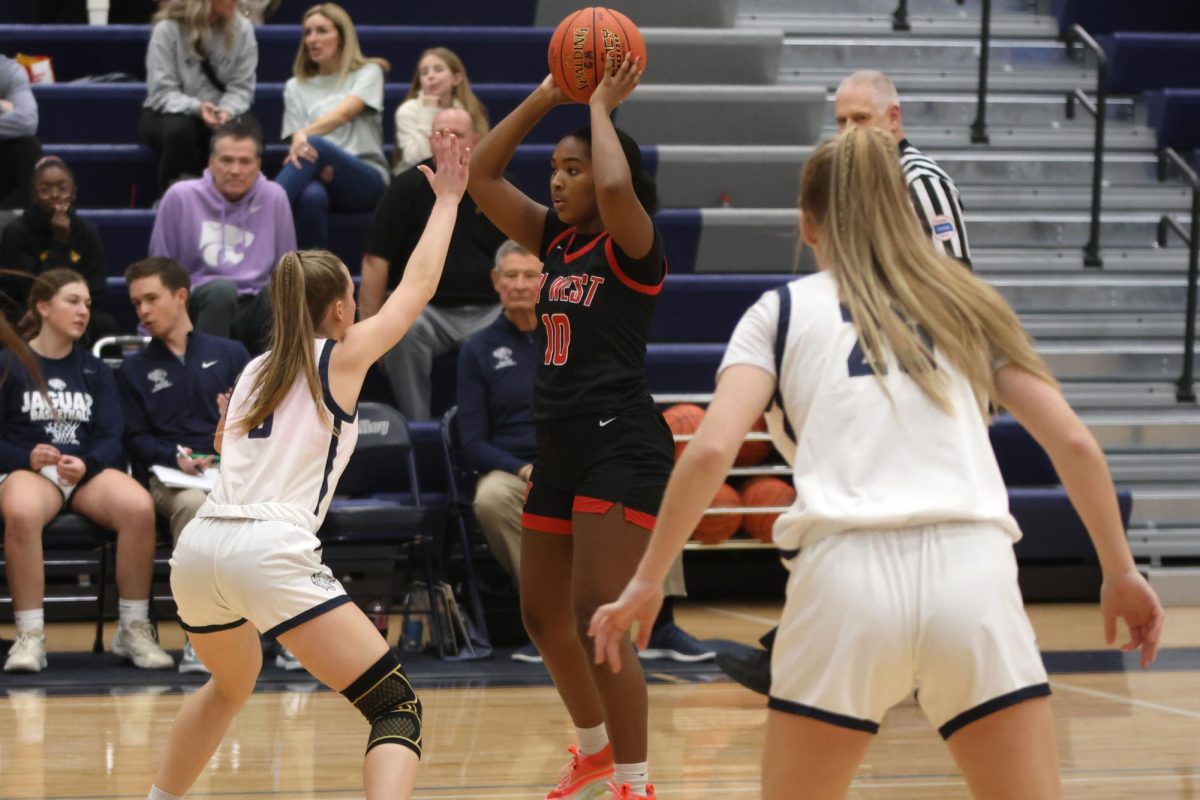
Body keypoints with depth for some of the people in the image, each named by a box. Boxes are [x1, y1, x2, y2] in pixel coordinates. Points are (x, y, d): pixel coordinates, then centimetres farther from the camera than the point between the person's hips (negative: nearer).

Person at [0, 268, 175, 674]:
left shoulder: (95, 370, 19)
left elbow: (112, 438, 7)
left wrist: (85, 465, -14)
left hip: (90, 470, 3)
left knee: (139, 506, -33)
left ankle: (134, 629, -19)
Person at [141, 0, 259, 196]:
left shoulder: (242, 28, -5)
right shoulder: (168, 29, -15)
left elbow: (242, 87, -5)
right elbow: (162, 92, -17)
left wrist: (228, 111, -28)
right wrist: (197, 108, -36)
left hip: (220, 115, 2)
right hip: (168, 113, -2)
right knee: (180, 129, -39)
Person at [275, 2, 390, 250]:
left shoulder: (367, 73, 10)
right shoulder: (296, 87, 18)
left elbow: (344, 113, -10)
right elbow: (297, 140, 6)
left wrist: (305, 135, -29)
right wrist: (316, 167, -18)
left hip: (366, 179, -2)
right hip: (322, 175, 2)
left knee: (315, 144, -35)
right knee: (312, 196, -39)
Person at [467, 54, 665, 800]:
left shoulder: (633, 246, -8)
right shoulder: (557, 239, 13)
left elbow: (616, 187, -30)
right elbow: (482, 176, 10)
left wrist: (600, 106, -15)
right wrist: (544, 98, 3)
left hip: (622, 445, -9)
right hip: (561, 448, 9)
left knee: (597, 616, -16)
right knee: (543, 615, 16)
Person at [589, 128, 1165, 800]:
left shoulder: (782, 311, 15)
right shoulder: (966, 302, 21)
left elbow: (711, 451, 0)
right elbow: (1074, 444, 14)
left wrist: (647, 582, 8)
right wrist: (1121, 572, 23)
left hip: (847, 577, -1)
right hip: (972, 574, 1)